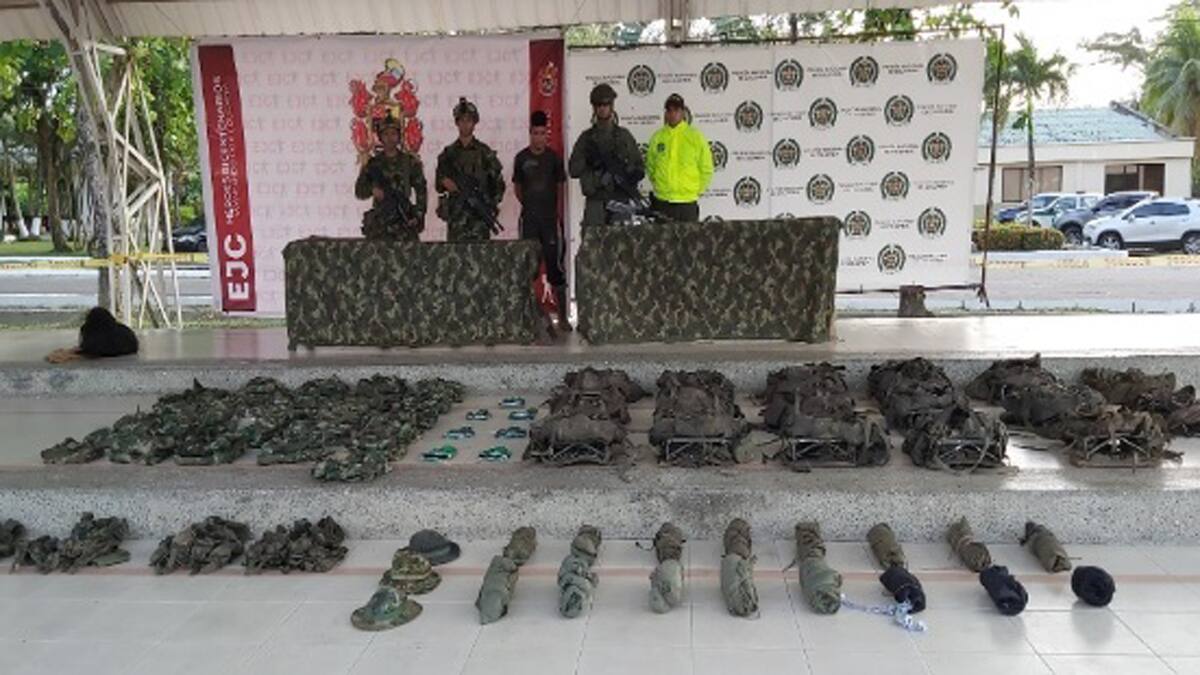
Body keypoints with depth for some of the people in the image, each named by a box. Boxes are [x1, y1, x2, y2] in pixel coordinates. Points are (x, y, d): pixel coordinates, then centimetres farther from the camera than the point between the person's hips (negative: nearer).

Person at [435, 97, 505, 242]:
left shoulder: (485, 152, 6)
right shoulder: (448, 153, 10)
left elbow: (499, 184, 6)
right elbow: (439, 185, 13)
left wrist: (492, 206, -6)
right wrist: (446, 182, -9)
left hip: (480, 217, -1)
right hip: (455, 217, 1)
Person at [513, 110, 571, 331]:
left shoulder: (554, 157, 3)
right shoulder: (521, 158, 4)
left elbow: (560, 189, 5)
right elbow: (517, 187, 15)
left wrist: (559, 217, -2)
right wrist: (529, 206, 5)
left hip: (551, 219, -1)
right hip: (529, 221, 1)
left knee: (555, 265, -2)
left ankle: (562, 316, 2)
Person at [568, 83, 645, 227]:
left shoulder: (624, 135, 12)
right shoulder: (587, 137, 10)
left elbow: (640, 169, 9)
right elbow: (573, 169, 2)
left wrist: (624, 176, -11)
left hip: (622, 200, 0)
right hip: (596, 201, 0)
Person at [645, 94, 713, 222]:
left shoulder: (695, 136, -1)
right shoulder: (657, 137, 5)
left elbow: (706, 169, 4)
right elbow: (650, 165, 17)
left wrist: (696, 190, 3)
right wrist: (657, 185, 10)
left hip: (687, 203, -2)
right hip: (661, 202, 2)